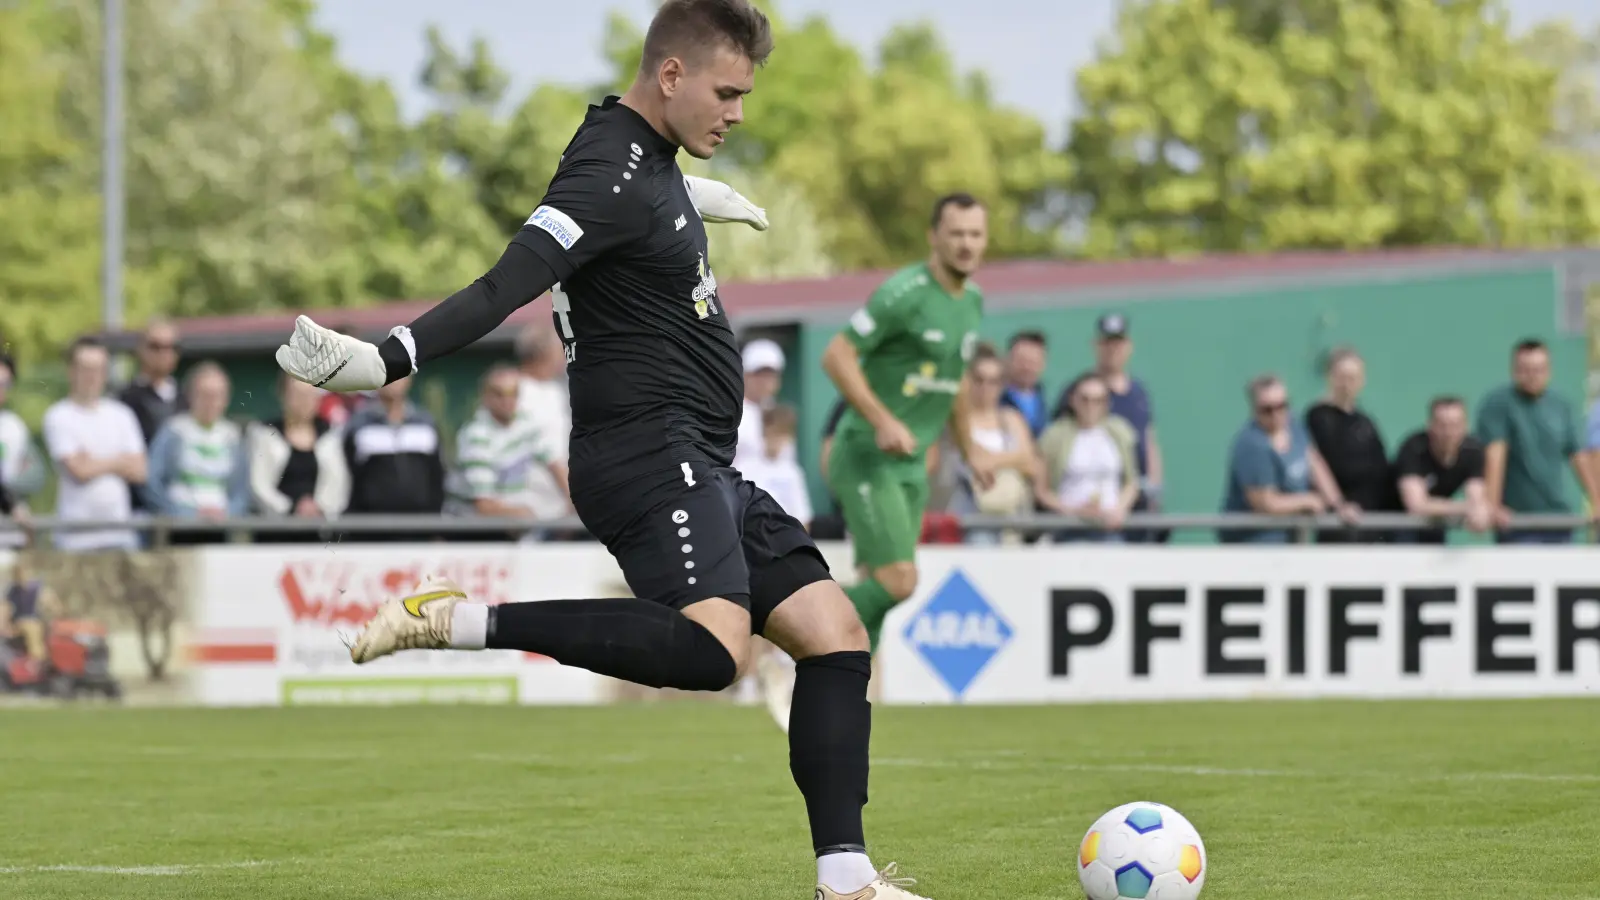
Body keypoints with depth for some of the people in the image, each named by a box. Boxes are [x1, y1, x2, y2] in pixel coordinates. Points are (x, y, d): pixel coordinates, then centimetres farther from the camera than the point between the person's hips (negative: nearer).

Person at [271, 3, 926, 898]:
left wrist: (692, 195, 61)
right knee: (713, 648, -30)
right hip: (649, 454, -10)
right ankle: (457, 619, -23)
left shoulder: (651, 159, 14)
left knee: (836, 636, 5)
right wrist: (384, 361, -41)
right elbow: (503, 288, -28)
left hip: (703, 469, 10)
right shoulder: (613, 178, -16)